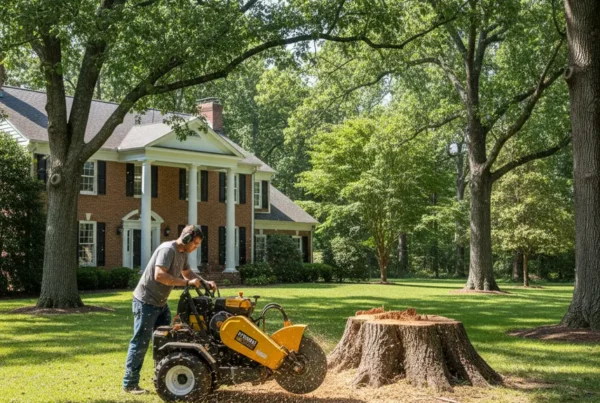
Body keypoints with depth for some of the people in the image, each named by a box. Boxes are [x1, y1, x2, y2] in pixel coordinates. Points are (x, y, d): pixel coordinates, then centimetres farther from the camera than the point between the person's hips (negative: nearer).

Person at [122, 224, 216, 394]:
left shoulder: (182, 253, 8)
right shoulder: (167, 250, -22)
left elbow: (188, 273, 23)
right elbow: (159, 275, -33)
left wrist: (205, 282, 5)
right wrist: (187, 282, -30)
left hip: (161, 303, 10)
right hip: (146, 302, -10)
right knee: (140, 343, -6)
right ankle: (130, 383, -1)